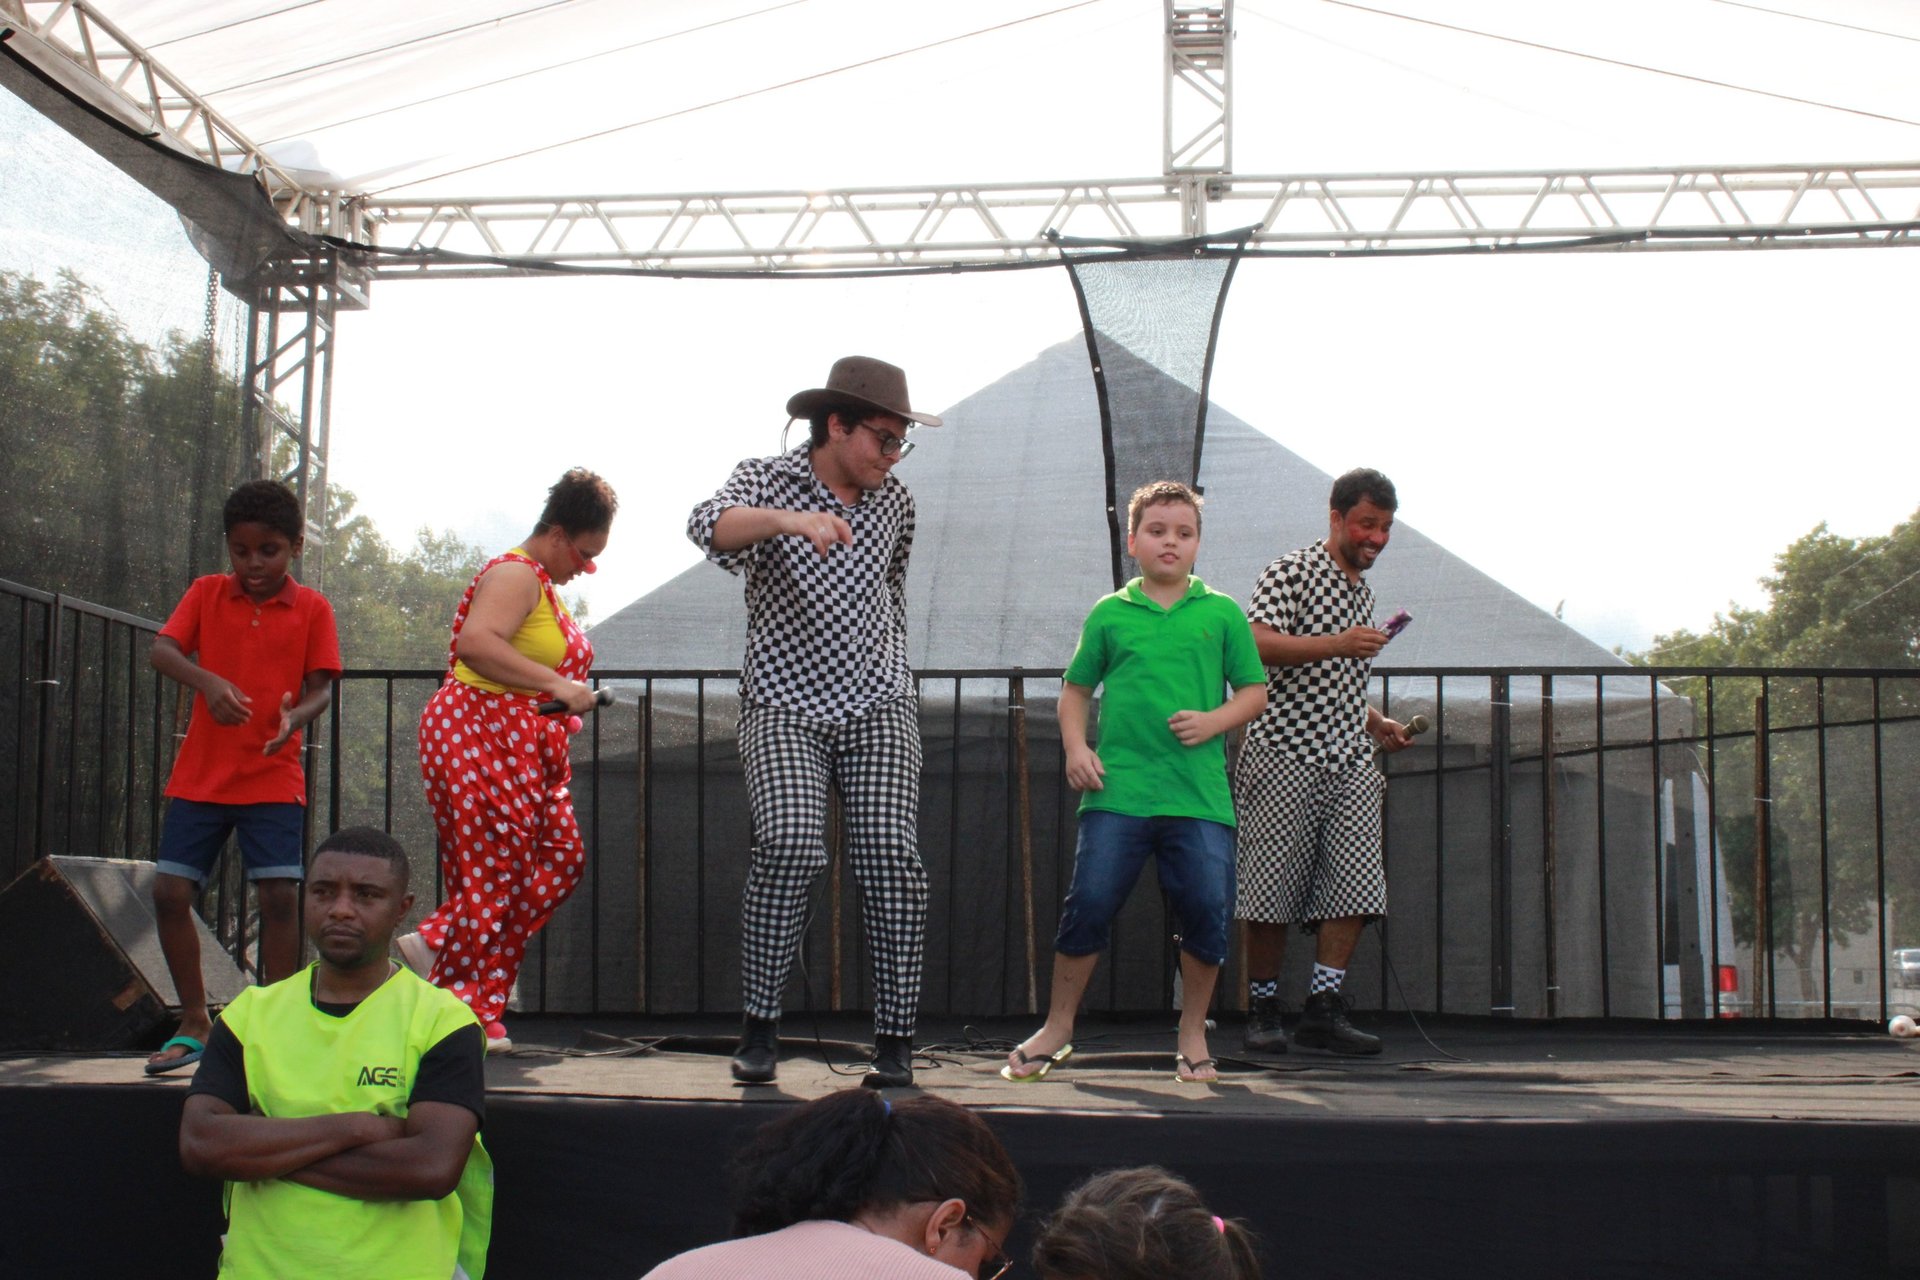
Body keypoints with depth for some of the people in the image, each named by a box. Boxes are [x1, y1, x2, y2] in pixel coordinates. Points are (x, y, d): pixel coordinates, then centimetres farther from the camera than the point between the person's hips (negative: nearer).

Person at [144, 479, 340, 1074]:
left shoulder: (312, 609, 1)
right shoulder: (207, 594, 4)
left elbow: (321, 686, -3)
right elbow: (161, 650, -9)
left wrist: (295, 717, -26)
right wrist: (207, 681, -29)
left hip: (273, 777, -2)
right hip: (201, 773, 2)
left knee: (280, 895, -10)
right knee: (169, 891, -2)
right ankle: (195, 1023, 14)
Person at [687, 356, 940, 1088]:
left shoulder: (895, 502, 11)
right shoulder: (766, 480, -2)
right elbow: (708, 526, -24)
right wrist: (786, 519, -42)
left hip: (879, 706, 3)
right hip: (784, 707, -3)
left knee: (889, 853, -13)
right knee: (790, 847, -22)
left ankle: (895, 1040, -6)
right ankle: (760, 1029, -9)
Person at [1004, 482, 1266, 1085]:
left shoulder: (1222, 614, 9)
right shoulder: (1109, 614, 9)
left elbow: (1254, 691, 12)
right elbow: (1075, 689, 17)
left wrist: (1213, 720, -6)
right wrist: (1075, 747, 2)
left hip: (1200, 793, 1)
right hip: (1117, 790, 0)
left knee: (1207, 910, -4)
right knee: (1088, 903, -5)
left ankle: (1193, 1035, 16)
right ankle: (1057, 1029, 12)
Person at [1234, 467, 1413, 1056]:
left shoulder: (1364, 593, 22)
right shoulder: (1292, 572, -3)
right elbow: (1255, 644, -18)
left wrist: (1378, 724, 18)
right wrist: (1337, 643, -24)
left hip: (1349, 761, 7)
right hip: (1287, 755, -7)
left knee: (1354, 886, -6)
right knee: (1273, 891, -3)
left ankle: (1322, 1008, -4)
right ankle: (1263, 1012, 8)